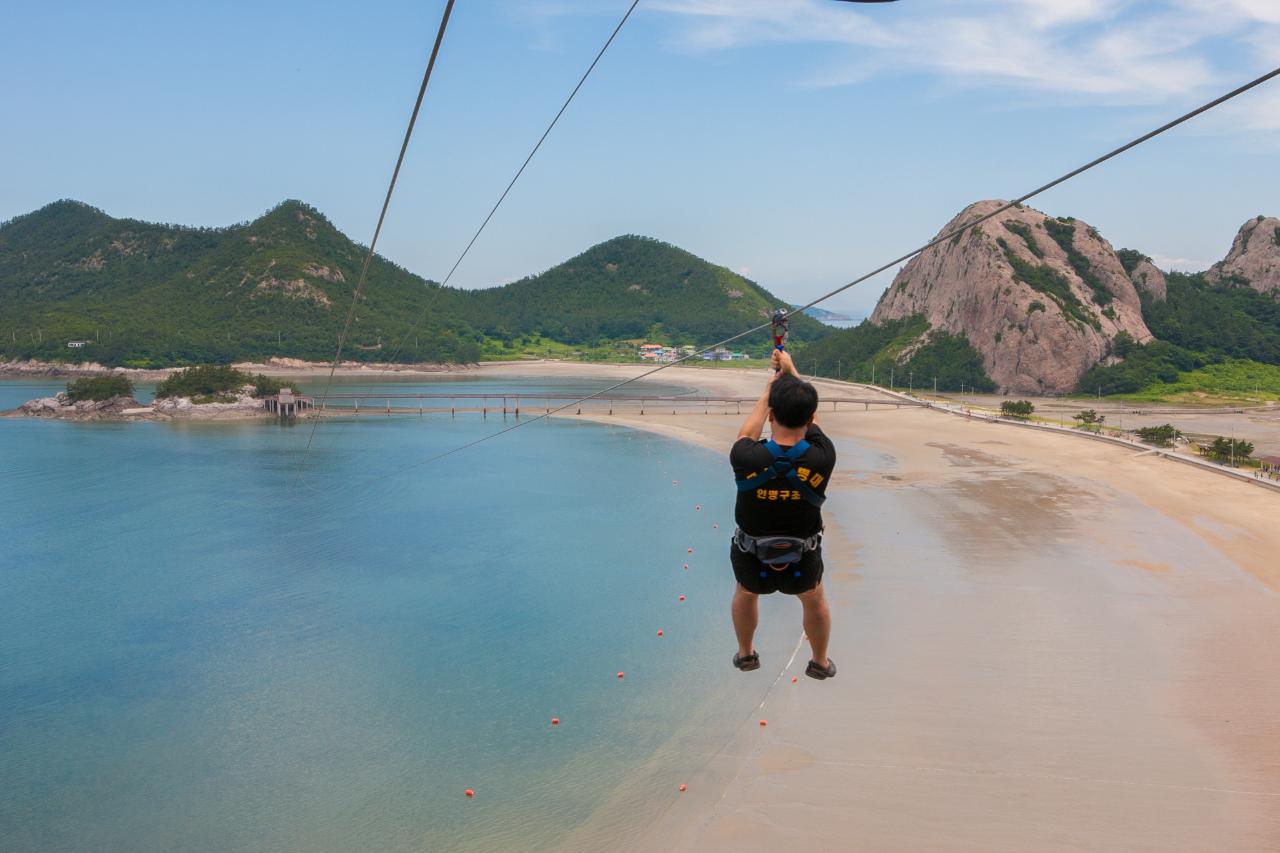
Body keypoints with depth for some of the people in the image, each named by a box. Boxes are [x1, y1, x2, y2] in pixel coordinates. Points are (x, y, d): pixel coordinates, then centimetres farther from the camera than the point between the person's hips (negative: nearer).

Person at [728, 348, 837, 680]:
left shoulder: (747, 459, -30)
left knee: (745, 592, 34)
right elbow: (811, 420, -4)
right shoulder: (821, 458, -27)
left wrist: (768, 390, 10)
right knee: (814, 600, 32)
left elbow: (746, 435, -2)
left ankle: (746, 654, 53)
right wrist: (792, 371, 9)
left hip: (751, 556, 0)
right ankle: (820, 663, 51)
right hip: (803, 559, 0)